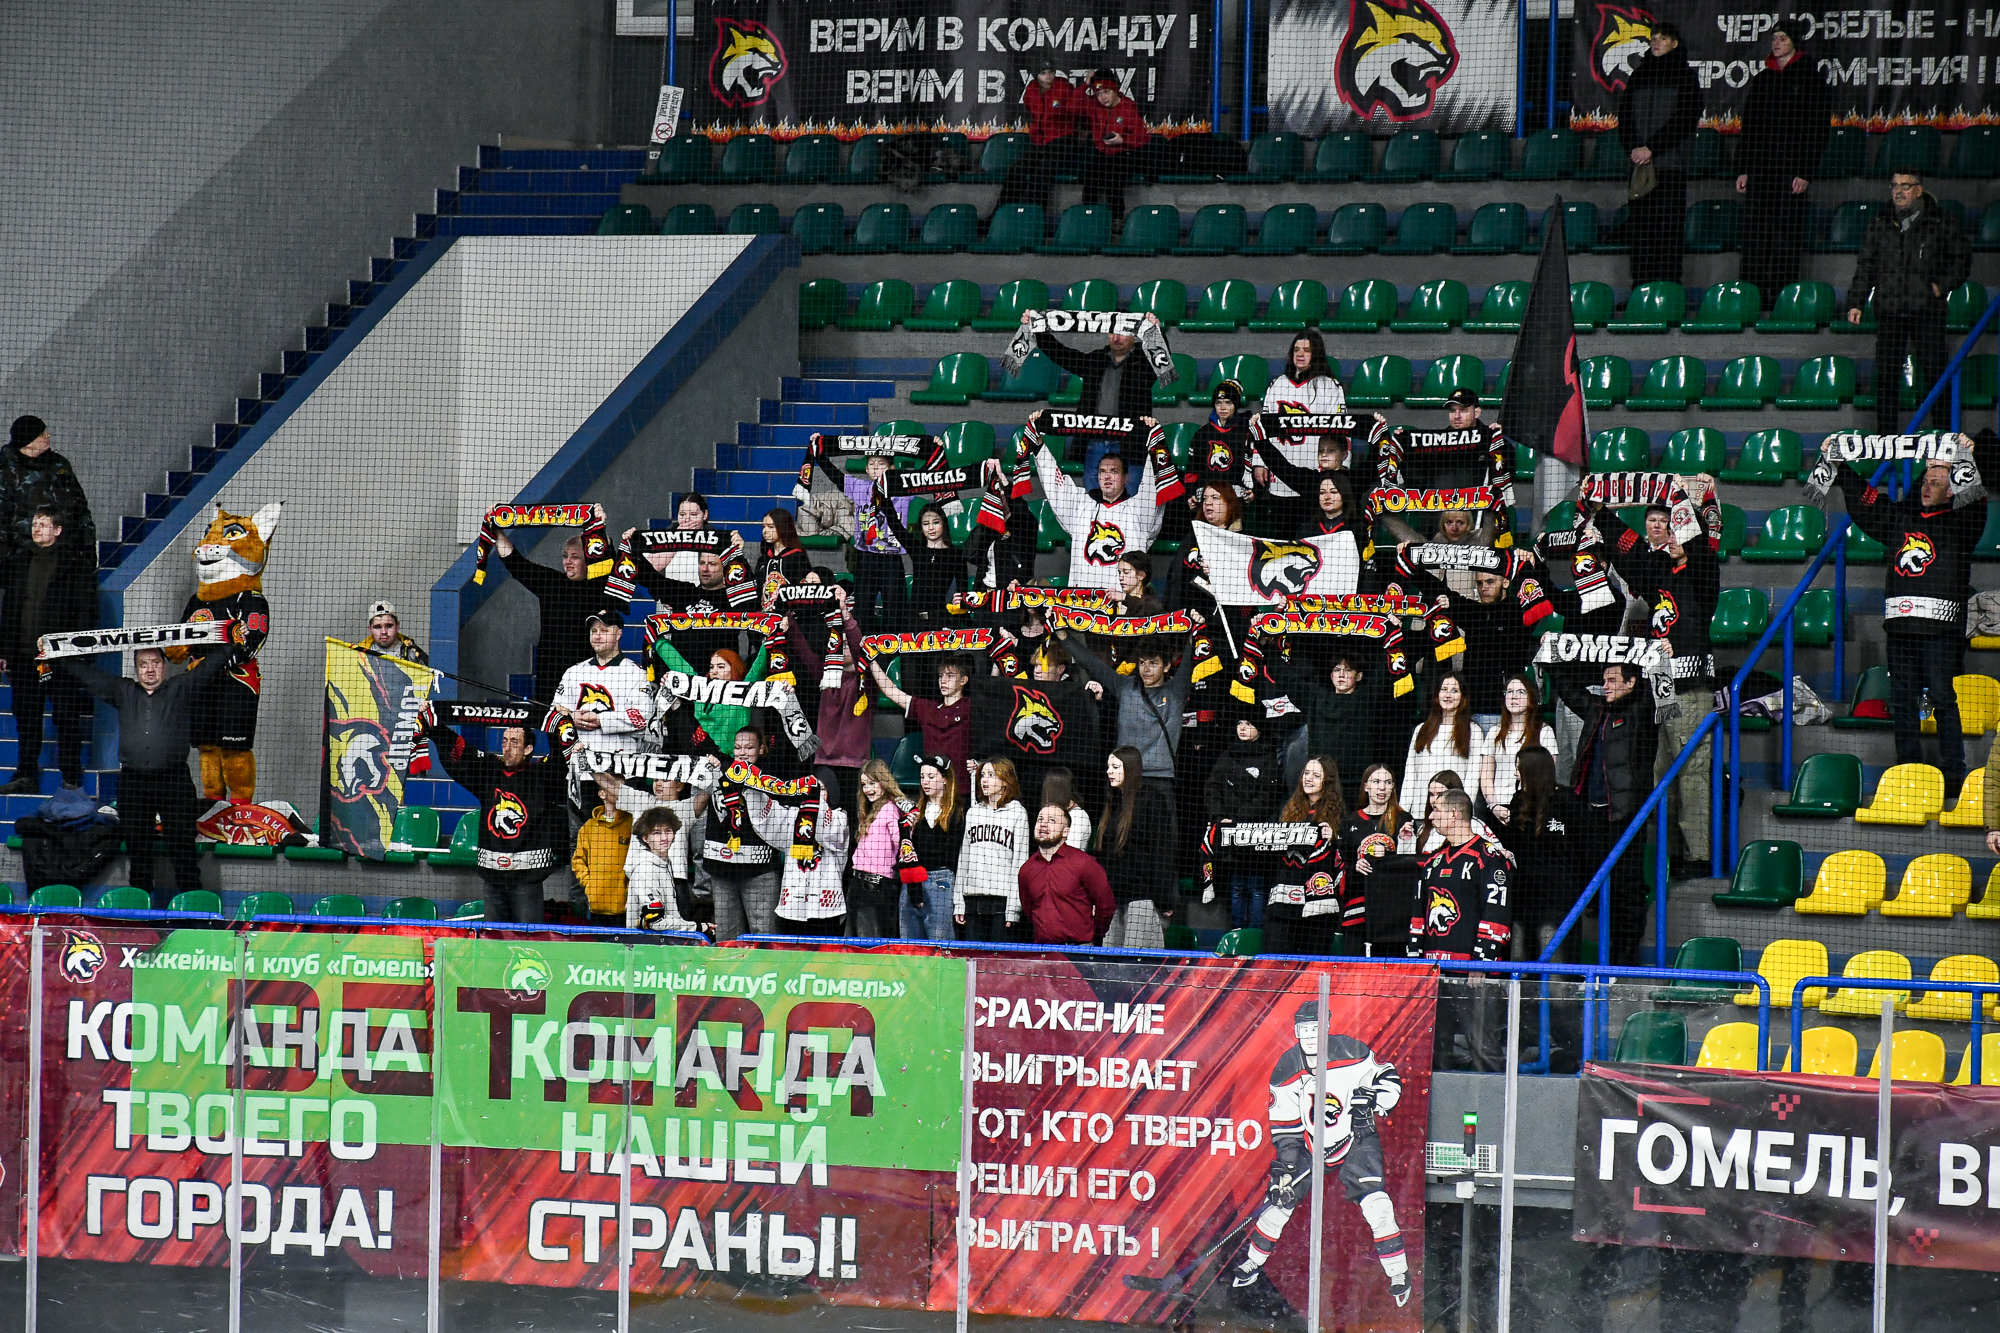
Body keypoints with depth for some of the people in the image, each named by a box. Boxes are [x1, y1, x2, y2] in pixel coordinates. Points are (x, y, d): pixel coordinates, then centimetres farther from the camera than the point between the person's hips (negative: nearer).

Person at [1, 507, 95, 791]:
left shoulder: (76, 563, -2)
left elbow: (87, 609, -4)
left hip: (61, 656, -5)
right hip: (23, 655, 5)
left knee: (67, 718, -3)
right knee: (26, 718, 8)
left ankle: (71, 779, 1)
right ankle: (26, 775, 14)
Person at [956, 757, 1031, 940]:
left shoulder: (1017, 813, 2)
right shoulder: (973, 812, 16)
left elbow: (1020, 860, -3)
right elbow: (963, 857, 16)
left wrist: (1014, 907, -9)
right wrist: (958, 903, 10)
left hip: (1002, 898, -5)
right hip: (973, 899, 5)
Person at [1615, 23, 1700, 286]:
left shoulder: (1685, 76, 3)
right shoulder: (1639, 75, 16)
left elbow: (1684, 119, -6)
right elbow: (1624, 115, 11)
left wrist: (1651, 148, -13)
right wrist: (1633, 149, -6)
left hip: (1671, 163, -4)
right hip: (1640, 165, 4)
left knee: (1669, 226, -8)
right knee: (1641, 228, 1)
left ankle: (1668, 284, -9)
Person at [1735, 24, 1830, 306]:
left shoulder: (1808, 76, -1)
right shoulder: (1763, 78, 14)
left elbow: (1817, 127, -6)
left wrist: (1805, 172, -13)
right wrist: (1743, 169, 9)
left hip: (1791, 167, -5)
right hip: (1760, 166, 5)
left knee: (1786, 233, -6)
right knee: (1755, 234, 0)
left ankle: (1782, 298, -4)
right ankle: (1755, 292, 2)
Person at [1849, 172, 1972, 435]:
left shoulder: (1940, 222, 3)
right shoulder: (1880, 224, 13)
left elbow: (1961, 259, 9)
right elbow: (1866, 267, 17)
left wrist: (1942, 286, -6)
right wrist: (1856, 303, 10)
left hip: (1927, 309, -3)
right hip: (1889, 312, 3)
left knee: (1934, 372, -3)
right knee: (1886, 374, 2)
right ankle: (1886, 434, 9)